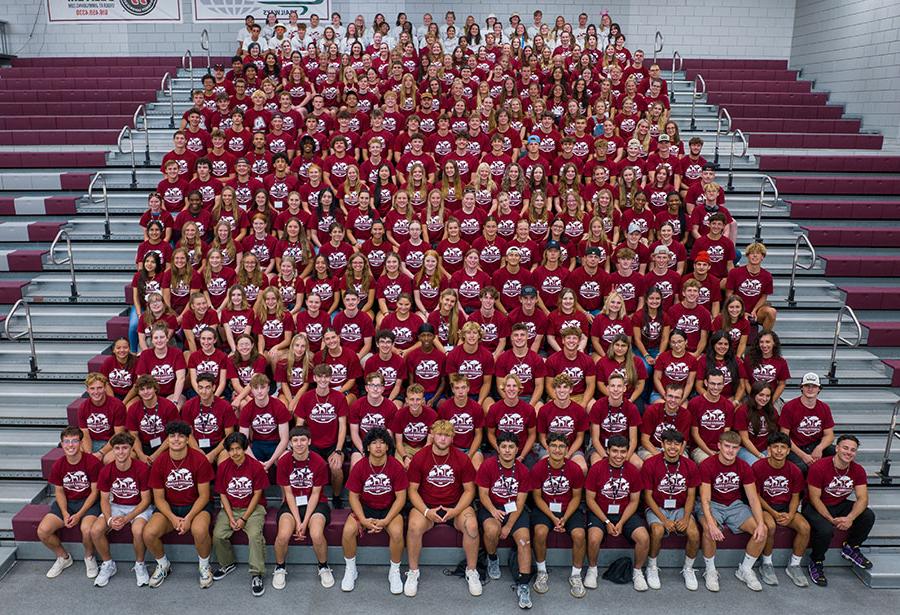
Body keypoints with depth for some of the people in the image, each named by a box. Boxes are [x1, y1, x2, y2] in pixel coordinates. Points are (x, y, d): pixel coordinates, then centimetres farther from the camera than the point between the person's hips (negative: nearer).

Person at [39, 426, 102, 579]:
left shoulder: (92, 462, -16)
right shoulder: (58, 465, -3)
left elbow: (94, 492, -11)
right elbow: (59, 491, 5)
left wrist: (79, 514, -18)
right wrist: (65, 513, -11)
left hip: (88, 502, -5)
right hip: (66, 503, 5)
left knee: (87, 529, -32)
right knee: (42, 531, -16)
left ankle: (89, 557, 2)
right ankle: (64, 557, 13)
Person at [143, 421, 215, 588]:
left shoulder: (199, 460, -13)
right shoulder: (159, 463, -5)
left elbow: (204, 495, -9)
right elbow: (159, 498, -1)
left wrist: (188, 518, -21)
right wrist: (172, 518, -17)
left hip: (196, 506, -3)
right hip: (169, 507, 3)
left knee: (199, 530, -35)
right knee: (148, 533, -24)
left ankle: (204, 566, -3)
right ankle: (163, 565, 9)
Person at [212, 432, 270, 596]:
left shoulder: (256, 466, -12)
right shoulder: (223, 467, -3)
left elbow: (257, 494, -8)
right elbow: (223, 494, 2)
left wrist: (244, 519, -14)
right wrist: (231, 518, -10)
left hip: (253, 508, -3)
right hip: (230, 508, 3)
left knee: (255, 535, -28)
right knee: (218, 535, -19)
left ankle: (257, 574, -15)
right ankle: (227, 564, 10)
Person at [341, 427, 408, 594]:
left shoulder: (396, 467, -13)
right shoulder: (359, 467, -11)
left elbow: (401, 497, -10)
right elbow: (354, 496, -5)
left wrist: (385, 521, -20)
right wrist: (363, 520, -20)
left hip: (389, 508, -1)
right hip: (365, 507, 1)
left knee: (397, 533, -30)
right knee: (348, 531, -26)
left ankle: (394, 572, -3)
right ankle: (350, 570, 1)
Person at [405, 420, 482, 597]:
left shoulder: (462, 459, -3)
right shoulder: (419, 458, -4)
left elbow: (469, 490, 0)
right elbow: (413, 490, -2)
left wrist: (455, 511, -16)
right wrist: (427, 512, -18)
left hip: (456, 506, 1)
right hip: (426, 506, 0)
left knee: (471, 525, -29)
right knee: (414, 526, -31)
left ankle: (471, 571, -5)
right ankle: (413, 572, -7)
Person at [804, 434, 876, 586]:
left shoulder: (858, 470, -5)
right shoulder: (819, 467, -22)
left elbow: (862, 498, -10)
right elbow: (815, 498, -19)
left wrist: (850, 518, -27)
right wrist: (832, 520, -26)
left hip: (840, 505, 6)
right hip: (815, 507, -5)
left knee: (868, 516, -18)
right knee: (826, 530, -33)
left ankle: (851, 548, 8)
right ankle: (815, 563, -5)